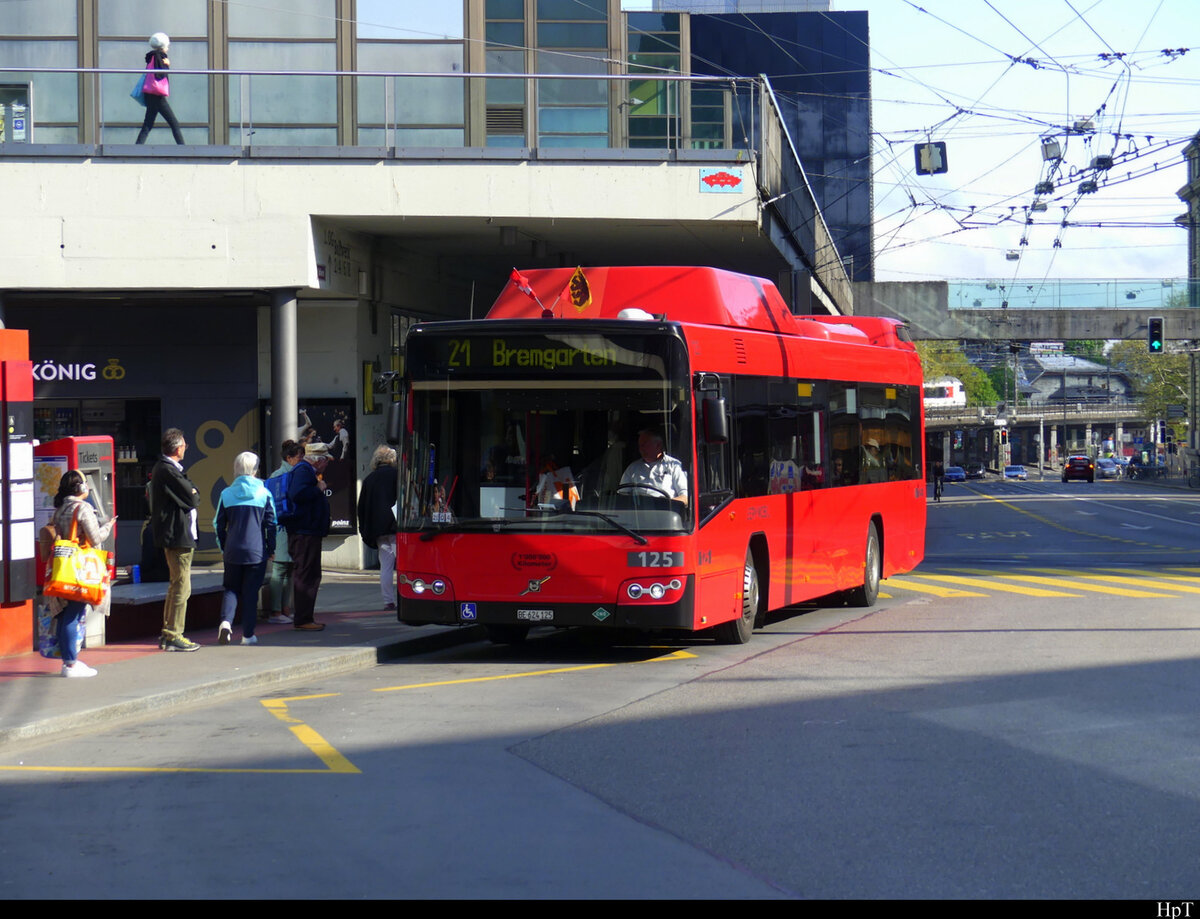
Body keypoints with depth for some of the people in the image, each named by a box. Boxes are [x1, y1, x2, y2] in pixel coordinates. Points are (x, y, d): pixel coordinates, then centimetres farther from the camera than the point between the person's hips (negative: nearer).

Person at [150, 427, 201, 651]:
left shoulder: (166, 468, 15)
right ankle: (173, 637, -5)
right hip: (178, 537, -11)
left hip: (175, 536, 11)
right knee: (182, 587, -7)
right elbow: (193, 499, -18)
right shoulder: (168, 471, -18)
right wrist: (194, 494, 0)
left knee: (177, 585, 17)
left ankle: (168, 634, 23)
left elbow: (191, 494, 15)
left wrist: (191, 493, -3)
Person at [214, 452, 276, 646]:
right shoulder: (264, 493, -3)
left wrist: (223, 548, 17)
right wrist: (271, 549, 10)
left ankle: (226, 621, -12)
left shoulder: (226, 494, 2)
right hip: (256, 552, -1)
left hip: (232, 551, 1)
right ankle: (248, 635, 6)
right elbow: (271, 524, 0)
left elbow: (218, 524, 6)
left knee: (231, 588, 13)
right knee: (251, 591, 5)